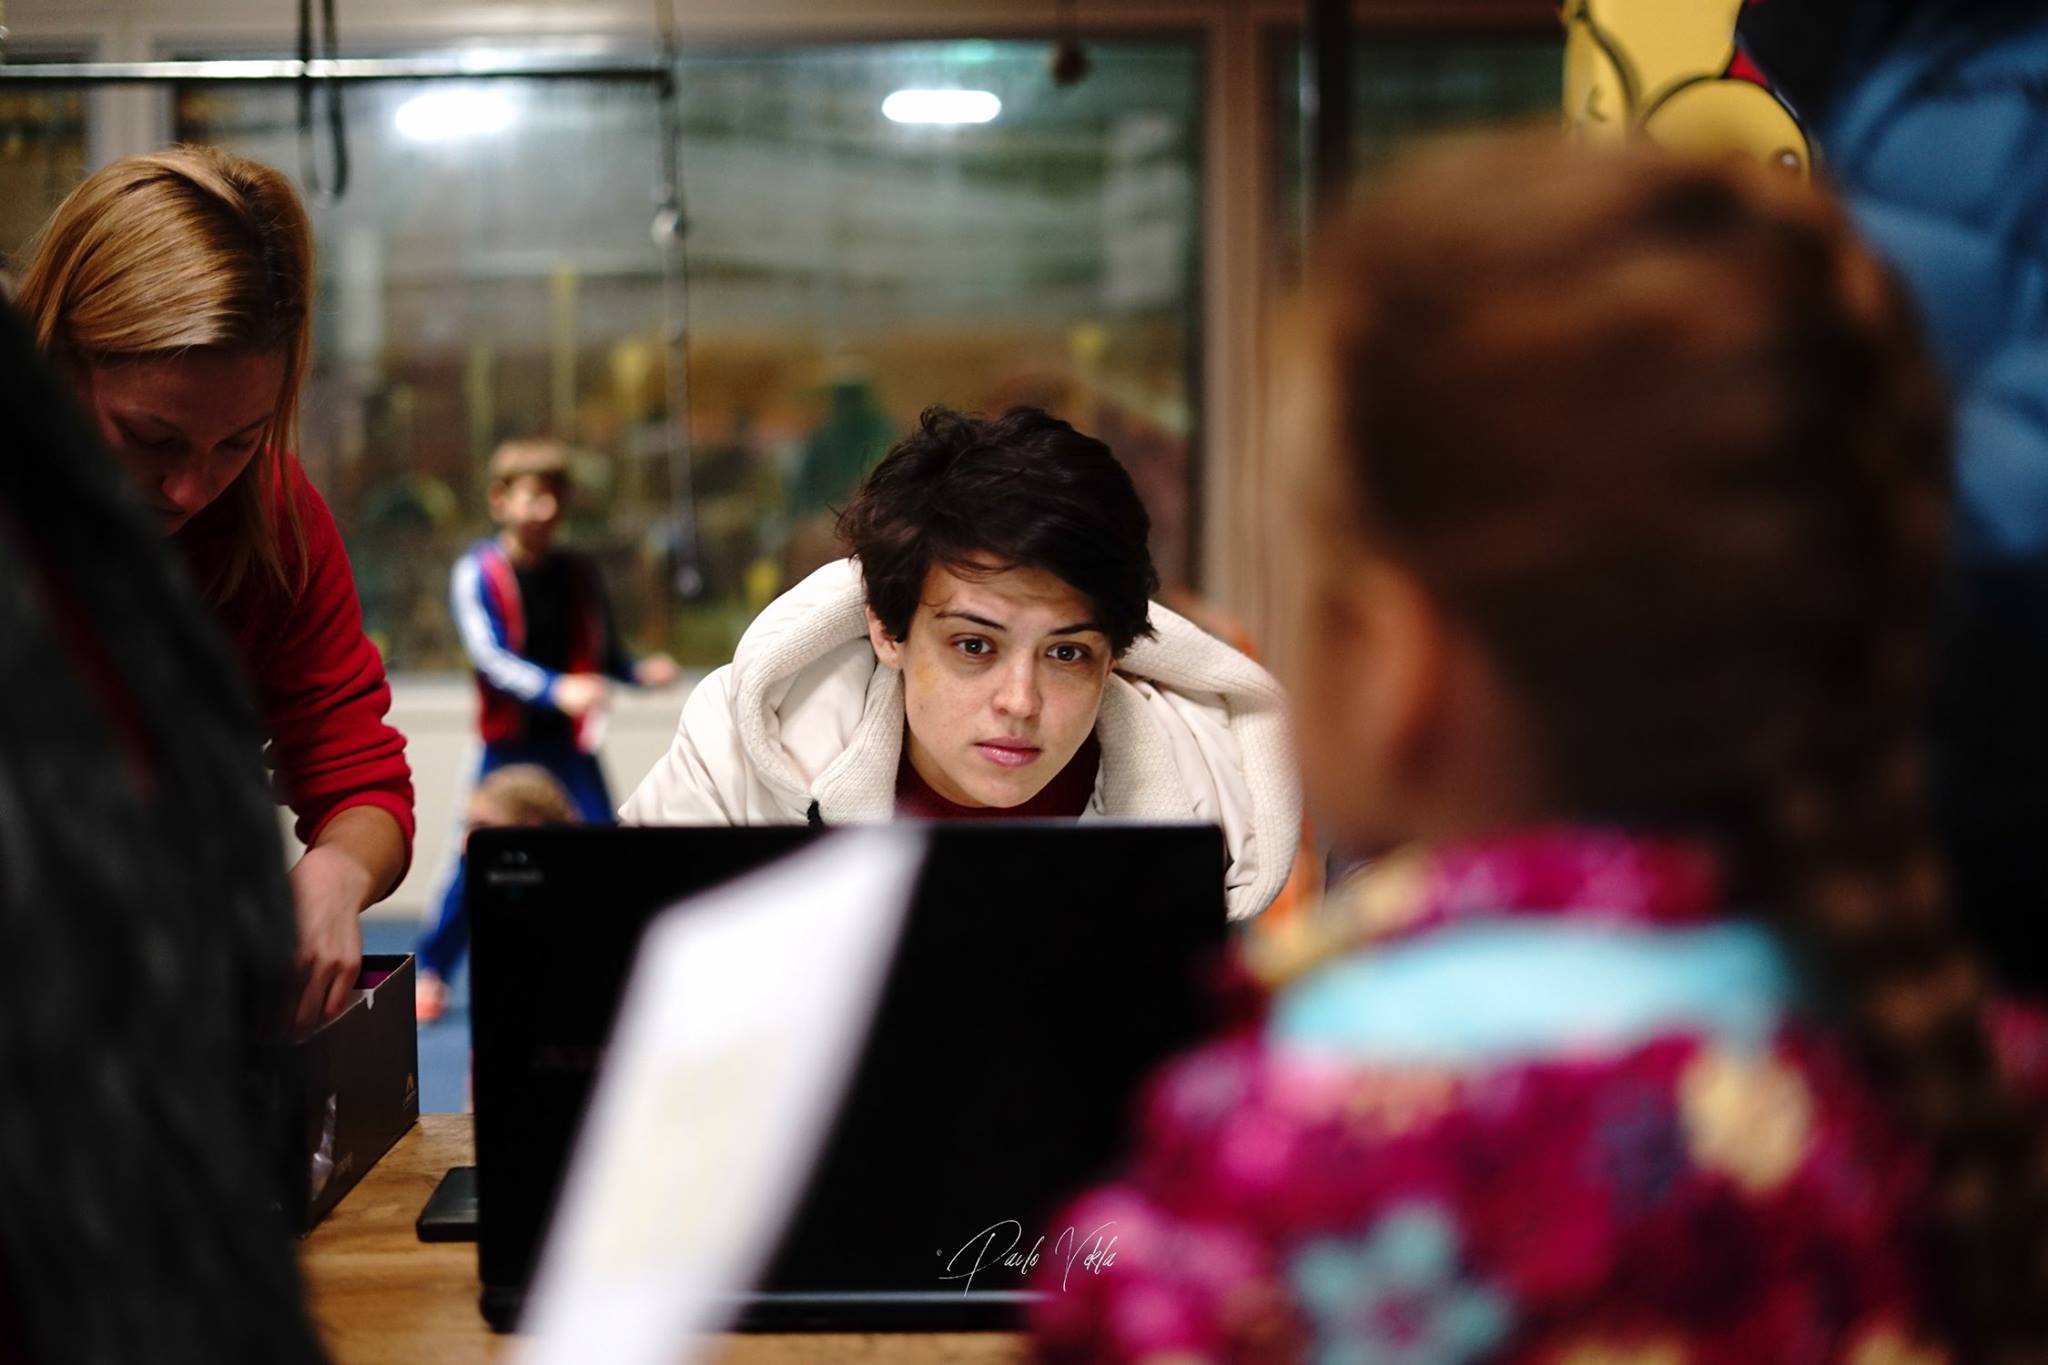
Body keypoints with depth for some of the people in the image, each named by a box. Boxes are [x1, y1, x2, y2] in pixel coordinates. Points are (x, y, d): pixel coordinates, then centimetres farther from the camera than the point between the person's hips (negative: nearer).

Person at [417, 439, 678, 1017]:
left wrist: (639, 671, -11)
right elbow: (491, 655, -20)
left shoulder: (580, 573, 2)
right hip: (508, 741, -2)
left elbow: (604, 650, 11)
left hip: (571, 739, 3)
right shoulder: (478, 573, -10)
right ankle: (433, 972, 17)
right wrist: (557, 690, -35)